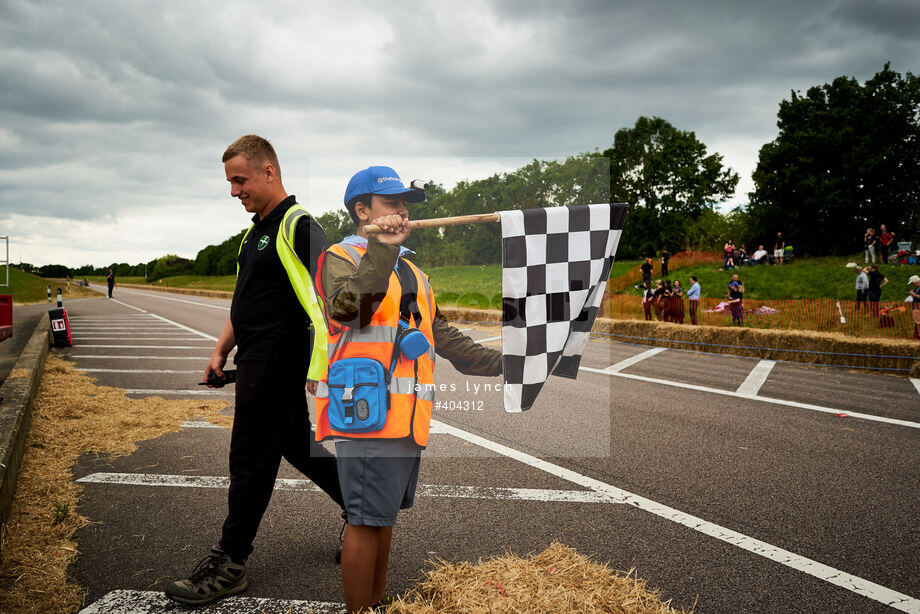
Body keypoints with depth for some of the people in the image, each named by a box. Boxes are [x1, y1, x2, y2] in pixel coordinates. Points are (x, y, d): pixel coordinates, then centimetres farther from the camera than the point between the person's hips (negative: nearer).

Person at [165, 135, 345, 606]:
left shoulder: (298, 226, -14)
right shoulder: (256, 230, 15)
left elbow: (326, 298, -22)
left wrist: (318, 371, -26)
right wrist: (221, 351, 17)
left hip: (276, 366, -10)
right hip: (257, 364, 10)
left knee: (251, 461, 0)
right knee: (299, 447, 18)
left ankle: (229, 563, 13)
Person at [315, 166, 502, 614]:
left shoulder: (410, 271, 24)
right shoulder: (341, 257, -2)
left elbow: (441, 335, 27)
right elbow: (346, 306, -25)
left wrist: (499, 361, 22)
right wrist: (382, 248, -30)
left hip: (405, 419, 8)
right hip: (365, 414, -8)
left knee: (384, 516, 18)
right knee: (366, 521, -3)